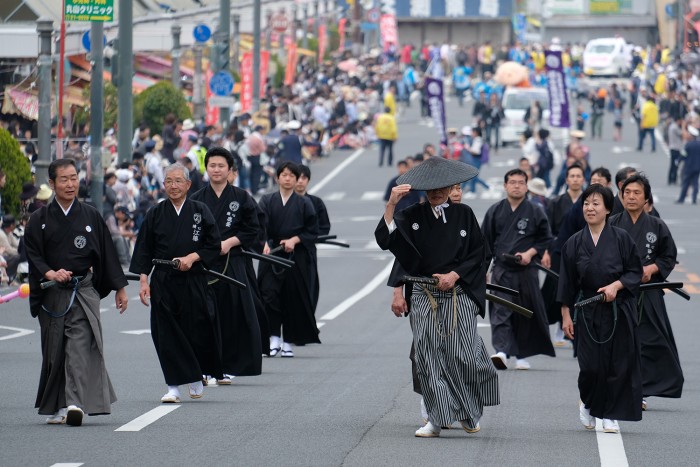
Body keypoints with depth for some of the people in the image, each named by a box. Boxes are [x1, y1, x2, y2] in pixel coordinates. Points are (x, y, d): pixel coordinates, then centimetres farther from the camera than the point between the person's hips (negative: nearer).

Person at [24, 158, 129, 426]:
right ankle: (55, 407, 18)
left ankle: (75, 403, -24)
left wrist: (119, 288, 11)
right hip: (52, 294, 1)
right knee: (54, 352, 6)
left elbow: (107, 253, 10)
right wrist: (49, 273, -20)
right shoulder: (40, 220, 5)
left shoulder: (90, 216, 7)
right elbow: (32, 254, -1)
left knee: (80, 347, -15)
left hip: (84, 292, -1)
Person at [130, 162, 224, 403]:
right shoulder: (155, 214, 5)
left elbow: (214, 246, 4)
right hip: (163, 282, 1)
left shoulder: (200, 211, 3)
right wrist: (144, 280, -3)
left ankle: (197, 377, 23)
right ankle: (174, 387, -1)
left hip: (194, 281, -1)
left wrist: (193, 257, -11)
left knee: (197, 330, -2)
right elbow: (144, 250, 5)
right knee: (166, 334, -5)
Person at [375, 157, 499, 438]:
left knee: (462, 356, -8)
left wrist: (454, 275, -7)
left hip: (459, 294, -1)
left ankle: (470, 413, 14)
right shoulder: (412, 216, 4)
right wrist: (391, 205, -20)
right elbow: (384, 239, -10)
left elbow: (478, 254, 5)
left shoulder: (464, 215, 5)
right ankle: (437, 419, 3)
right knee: (428, 356, -2)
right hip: (424, 296, 1)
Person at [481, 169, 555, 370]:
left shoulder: (535, 213, 1)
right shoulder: (495, 212, 5)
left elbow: (547, 240, 7)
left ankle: (523, 355, 20)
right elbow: (485, 241, 9)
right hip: (501, 270, 0)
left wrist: (530, 253, -9)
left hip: (526, 271, 0)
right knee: (500, 311, -14)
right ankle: (502, 351, -23)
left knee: (526, 314, 7)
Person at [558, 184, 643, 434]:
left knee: (618, 363, -2)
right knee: (590, 365, -4)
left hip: (618, 310, -1)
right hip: (587, 312, 1)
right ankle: (588, 404, 25)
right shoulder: (574, 243, 3)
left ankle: (610, 415, 9)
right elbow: (567, 282, 6)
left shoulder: (621, 239, -1)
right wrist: (566, 315, 2)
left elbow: (635, 272, 1)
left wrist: (616, 286, -15)